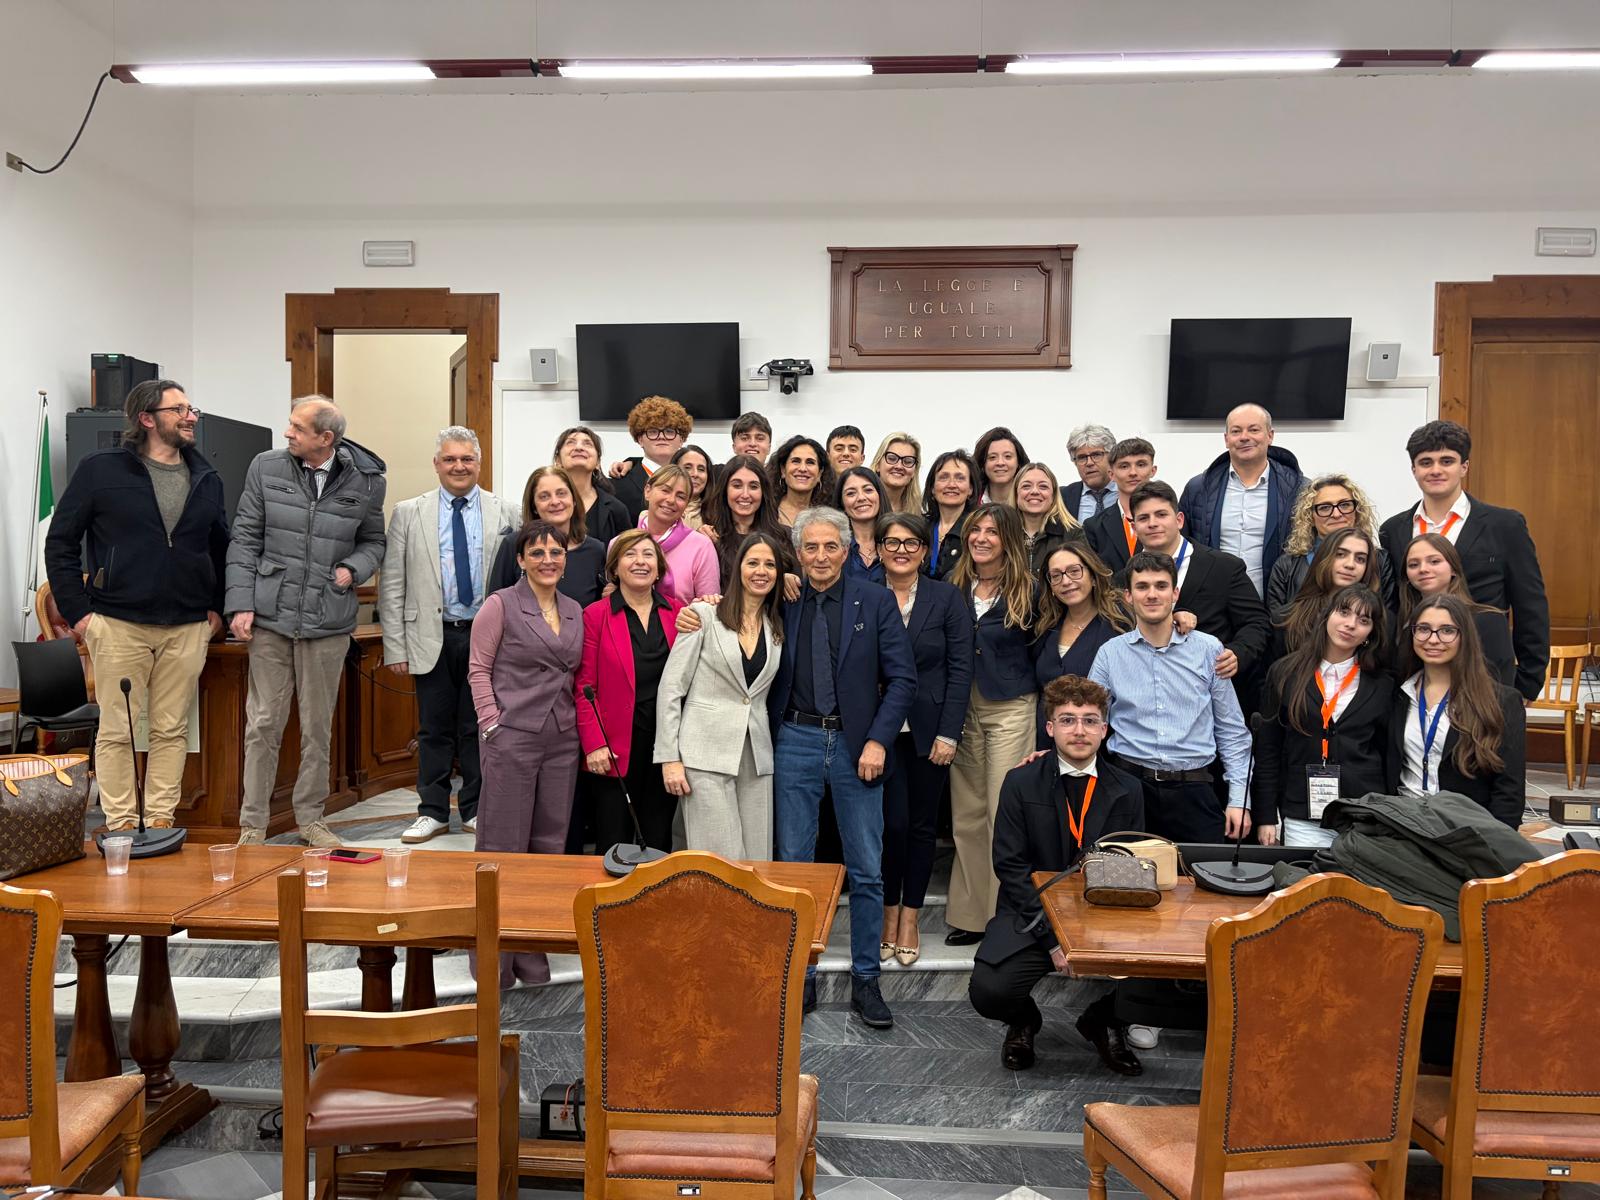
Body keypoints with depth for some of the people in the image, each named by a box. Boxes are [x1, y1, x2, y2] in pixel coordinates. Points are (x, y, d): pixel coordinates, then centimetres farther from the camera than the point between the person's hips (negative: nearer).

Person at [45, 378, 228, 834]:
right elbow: (60, 541, 1)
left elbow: (221, 548, 20)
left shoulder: (207, 479, 11)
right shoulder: (101, 470, -1)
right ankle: (120, 825, 11)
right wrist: (76, 611, -4)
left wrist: (217, 608, 12)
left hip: (187, 629, 3)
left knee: (172, 731, 7)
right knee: (117, 731, 2)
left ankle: (161, 820, 16)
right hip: (118, 625, -3)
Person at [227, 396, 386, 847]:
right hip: (271, 616, 0)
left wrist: (353, 569, -7)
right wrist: (241, 604, -3)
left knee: (318, 726, 10)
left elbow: (373, 540, 13)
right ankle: (253, 824, 15)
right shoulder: (266, 467, 1)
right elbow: (245, 539, 3)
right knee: (263, 724, 4)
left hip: (329, 621, 0)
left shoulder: (366, 481, 0)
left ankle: (310, 817, 24)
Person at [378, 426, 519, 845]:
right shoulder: (408, 513, 4)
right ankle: (433, 812, 19)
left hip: (487, 638, 0)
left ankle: (476, 810, 20)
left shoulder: (505, 514, 3)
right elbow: (392, 585, 2)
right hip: (433, 638, 0)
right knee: (434, 729, 7)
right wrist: (396, 646, -3)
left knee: (478, 727, 8)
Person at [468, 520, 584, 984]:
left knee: (549, 845, 9)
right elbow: (478, 668, -3)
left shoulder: (574, 611, 13)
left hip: (562, 740, 6)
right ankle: (493, 955, 12)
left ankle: (532, 951, 22)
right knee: (503, 845, 0)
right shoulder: (501, 605, -2)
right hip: (511, 737, -5)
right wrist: (491, 723, -11)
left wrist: (582, 727, 5)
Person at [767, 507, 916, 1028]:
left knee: (866, 871, 5)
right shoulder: (782, 602, 4)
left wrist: (878, 741, -10)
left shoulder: (875, 601, 0)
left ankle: (865, 979, 18)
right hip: (795, 742, 1)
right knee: (793, 866, 7)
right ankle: (800, 976, 20)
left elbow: (903, 677, -3)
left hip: (856, 744, -1)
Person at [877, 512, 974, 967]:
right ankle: (889, 912, 17)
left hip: (929, 730, 0)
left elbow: (960, 669, -1)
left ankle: (910, 918, 21)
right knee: (892, 822, -3)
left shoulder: (948, 598, 1)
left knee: (921, 824, 8)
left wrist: (948, 733, -8)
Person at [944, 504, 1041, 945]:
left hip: (1011, 710, -4)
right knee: (966, 816, 8)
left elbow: (1042, 655, 1)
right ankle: (970, 914, 19)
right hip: (962, 709, 4)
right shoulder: (955, 587, 7)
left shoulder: (1027, 591, -3)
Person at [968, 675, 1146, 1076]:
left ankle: (1105, 1021, 12)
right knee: (988, 991, -25)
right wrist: (1052, 937, -15)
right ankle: (1024, 1021, 16)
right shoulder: (1022, 783, -4)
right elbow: (1011, 866, -7)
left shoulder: (1127, 791, 4)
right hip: (1032, 918, -2)